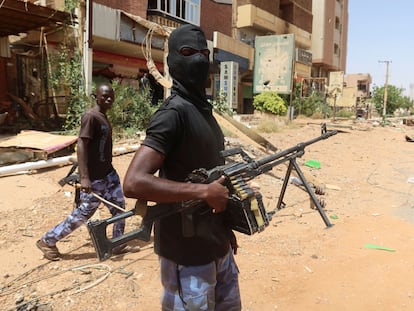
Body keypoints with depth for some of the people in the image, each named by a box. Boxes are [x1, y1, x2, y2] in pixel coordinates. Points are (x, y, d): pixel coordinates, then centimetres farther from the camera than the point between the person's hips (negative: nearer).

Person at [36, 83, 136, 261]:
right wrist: (84, 177, -31)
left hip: (108, 174, 9)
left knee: (119, 208, 11)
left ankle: (117, 245, 26)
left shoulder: (103, 117, 10)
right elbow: (81, 145, -25)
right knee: (83, 214, 3)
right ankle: (47, 241, 21)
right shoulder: (91, 116, -18)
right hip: (94, 178, -9)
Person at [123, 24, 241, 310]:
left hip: (217, 245, 9)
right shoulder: (174, 113, -20)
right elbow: (134, 183, -30)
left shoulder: (204, 110, 9)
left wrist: (226, 228, 16)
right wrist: (204, 192, -25)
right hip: (187, 252, -9)